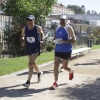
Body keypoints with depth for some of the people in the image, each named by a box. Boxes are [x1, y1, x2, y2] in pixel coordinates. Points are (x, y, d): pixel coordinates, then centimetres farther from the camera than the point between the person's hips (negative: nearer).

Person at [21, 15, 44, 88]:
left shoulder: (38, 28, -12)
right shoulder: (24, 29, -5)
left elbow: (42, 33, 9)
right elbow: (22, 36, 12)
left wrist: (42, 40, -8)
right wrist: (22, 41, -8)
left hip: (36, 48, -5)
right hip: (28, 48, 5)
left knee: (30, 63, -15)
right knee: (33, 63, 21)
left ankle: (28, 81, -12)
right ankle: (39, 73, 50)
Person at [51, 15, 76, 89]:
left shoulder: (69, 28, -10)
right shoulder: (58, 28, 8)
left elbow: (74, 39, -14)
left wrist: (64, 41, -25)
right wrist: (54, 40, -2)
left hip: (66, 50, -5)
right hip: (58, 50, 5)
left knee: (65, 66, 8)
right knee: (56, 65, -5)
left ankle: (71, 72, 43)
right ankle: (56, 82, 2)